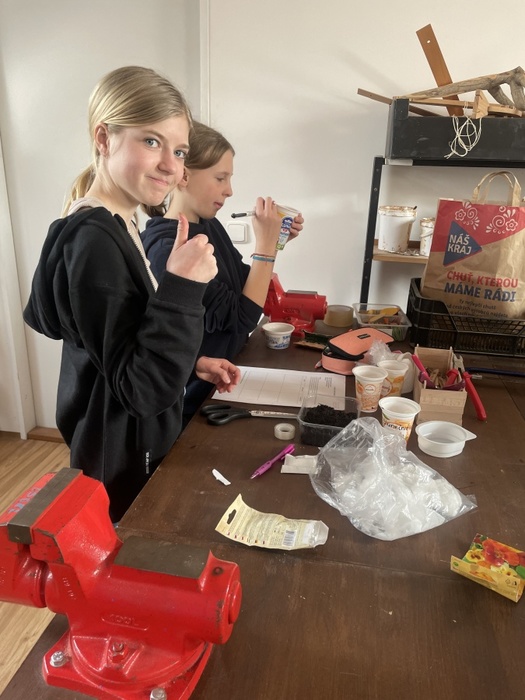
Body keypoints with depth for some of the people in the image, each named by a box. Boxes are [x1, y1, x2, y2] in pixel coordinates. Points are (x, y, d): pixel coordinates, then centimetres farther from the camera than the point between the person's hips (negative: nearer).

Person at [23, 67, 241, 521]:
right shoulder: (95, 241, -27)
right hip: (126, 470, -9)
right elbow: (143, 390, -27)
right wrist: (182, 287, -34)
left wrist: (193, 362, 6)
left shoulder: (112, 227, 3)